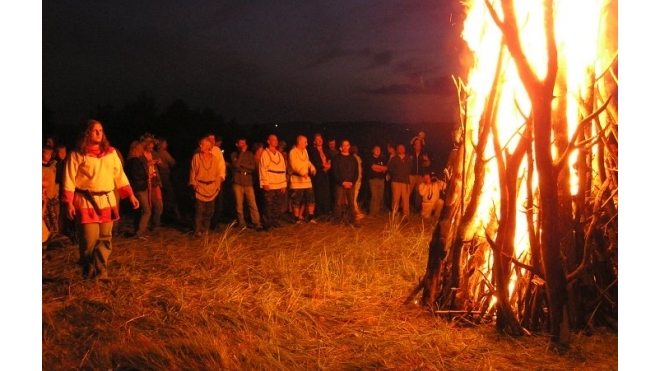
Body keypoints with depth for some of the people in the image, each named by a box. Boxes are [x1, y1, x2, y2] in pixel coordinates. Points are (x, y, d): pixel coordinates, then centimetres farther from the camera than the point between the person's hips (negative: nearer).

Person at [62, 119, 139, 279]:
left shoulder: (110, 152, 9)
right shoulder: (77, 154, -2)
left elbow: (119, 175, 11)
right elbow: (69, 179, -3)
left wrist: (130, 195, 5)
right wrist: (69, 203, -10)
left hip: (107, 200, 4)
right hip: (86, 202, -4)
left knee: (105, 238, 6)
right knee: (89, 239, -3)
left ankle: (100, 272, 19)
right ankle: (88, 271, 20)